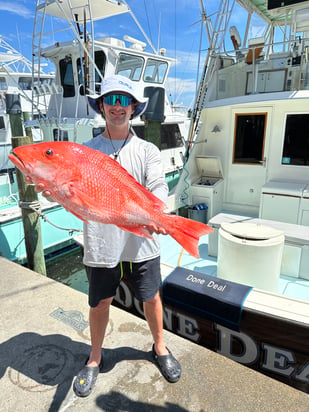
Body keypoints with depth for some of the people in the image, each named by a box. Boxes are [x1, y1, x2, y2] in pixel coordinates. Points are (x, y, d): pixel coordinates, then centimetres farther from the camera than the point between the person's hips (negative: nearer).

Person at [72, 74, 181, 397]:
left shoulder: (147, 150, 3)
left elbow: (158, 188, -11)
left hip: (140, 243, 0)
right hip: (100, 244, 1)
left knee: (151, 298, 15)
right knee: (99, 303, 15)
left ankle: (159, 347, 43)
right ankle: (95, 358, 42)